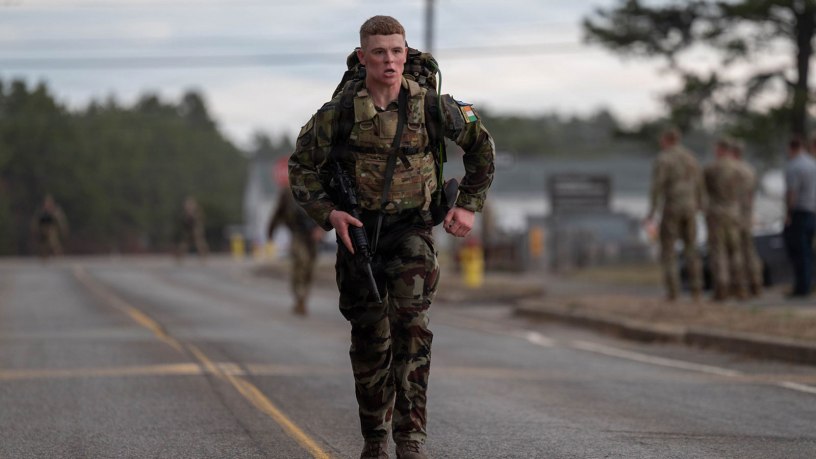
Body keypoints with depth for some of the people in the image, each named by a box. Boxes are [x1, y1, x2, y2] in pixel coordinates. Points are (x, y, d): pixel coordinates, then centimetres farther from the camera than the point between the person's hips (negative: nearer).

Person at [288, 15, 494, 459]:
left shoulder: (430, 106, -8)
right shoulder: (338, 113, -10)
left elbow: (480, 143, 8)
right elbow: (302, 167, 3)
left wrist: (469, 205, 3)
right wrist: (327, 212, -12)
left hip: (411, 230, -1)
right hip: (357, 231, 1)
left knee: (411, 321, -20)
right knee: (369, 339, 7)